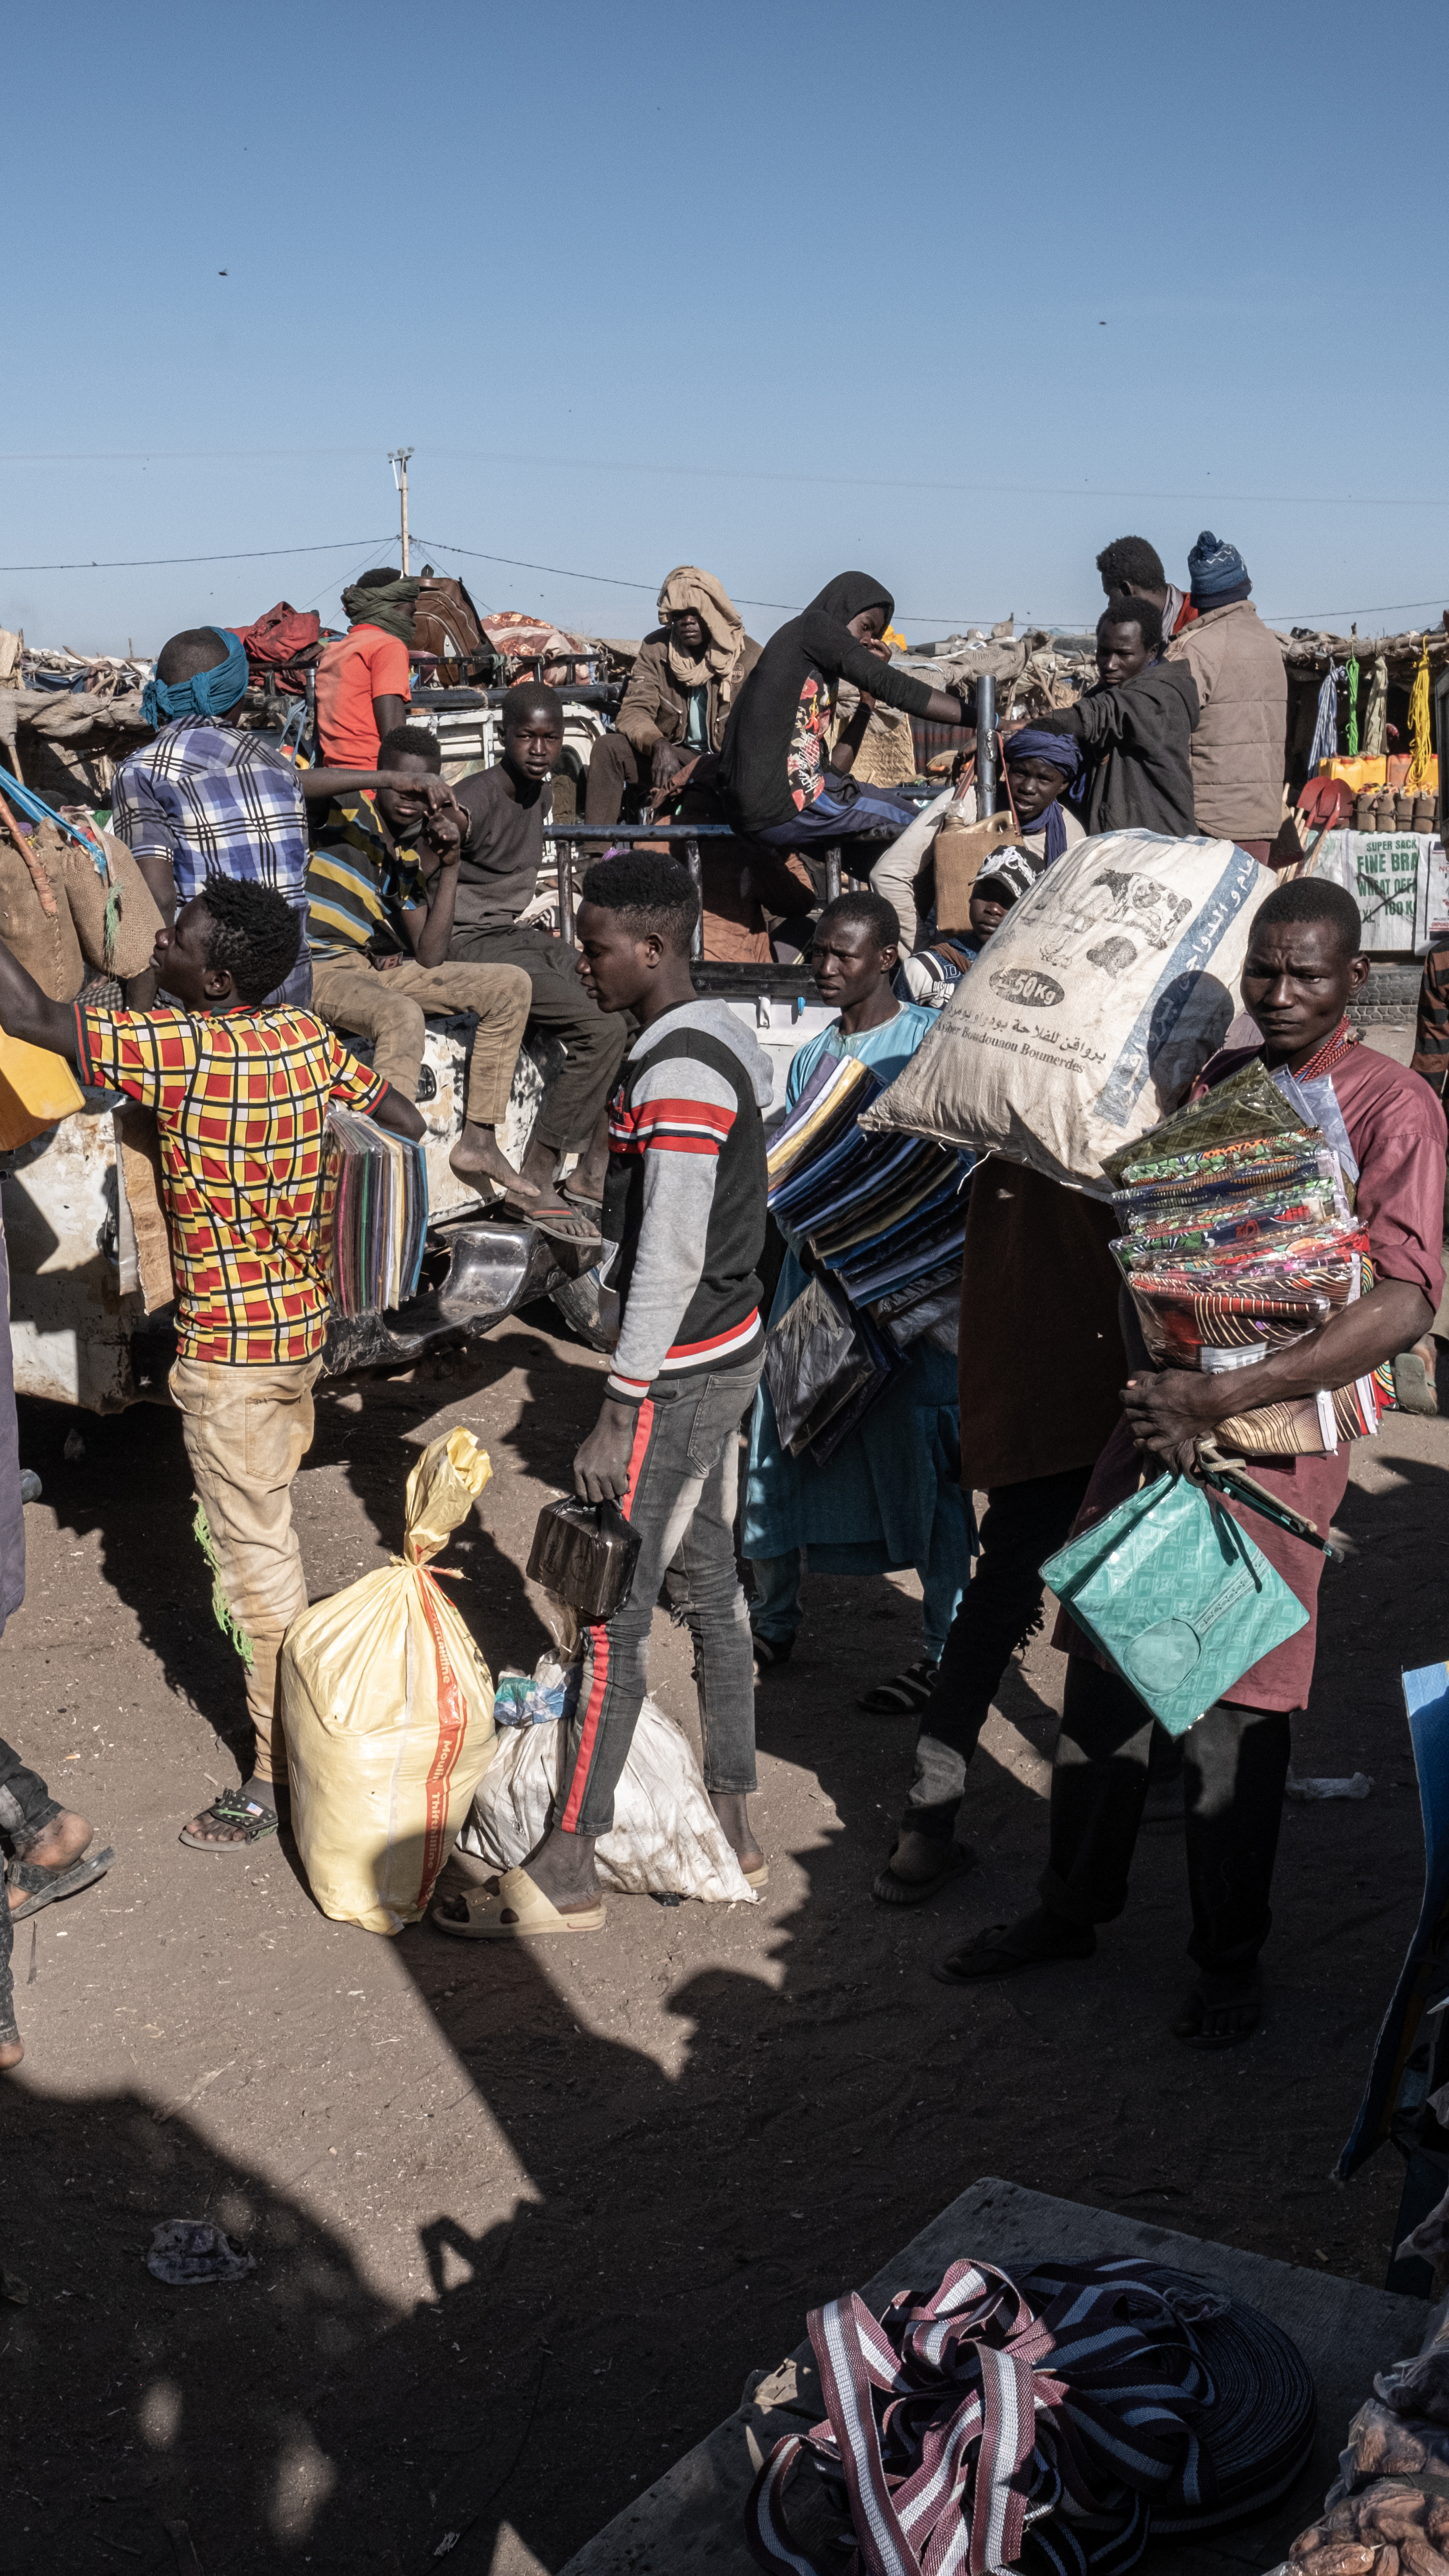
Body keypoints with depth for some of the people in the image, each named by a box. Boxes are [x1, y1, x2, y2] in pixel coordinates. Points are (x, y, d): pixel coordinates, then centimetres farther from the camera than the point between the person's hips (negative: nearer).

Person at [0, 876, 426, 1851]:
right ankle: (297, 1704, 43)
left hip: (230, 1348, -8)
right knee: (264, 1523, 26)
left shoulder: (181, 1050, -24)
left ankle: (282, 1771, 11)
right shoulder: (309, 1038, -2)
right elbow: (405, 1121, 10)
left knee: (255, 1552, 1)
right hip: (303, 1320, 8)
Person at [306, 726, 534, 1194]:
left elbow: (430, 958, 1)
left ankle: (479, 1140, 1)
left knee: (511, 986, 1)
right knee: (402, 1016, -38)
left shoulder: (410, 857, 10)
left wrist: (449, 866, -5)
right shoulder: (345, 811, -6)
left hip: (378, 967, 8)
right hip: (318, 969, -8)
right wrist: (387, 779, -33)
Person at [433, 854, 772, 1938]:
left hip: (679, 1372, -10)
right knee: (707, 1583, 17)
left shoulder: (678, 1076, -22)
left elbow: (670, 1258, -24)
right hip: (727, 1351, 10)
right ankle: (732, 1826, 29)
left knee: (611, 1614, -3)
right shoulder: (721, 1038, 9)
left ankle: (567, 1872, 6)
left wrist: (620, 1411, -20)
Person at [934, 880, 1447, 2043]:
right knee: (1105, 1654, 10)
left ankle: (1231, 1958, 20)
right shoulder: (1215, 1080, 11)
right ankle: (1074, 1906, 28)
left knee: (1231, 1694, 1)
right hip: (1163, 1405, 6)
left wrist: (1223, 1398, -25)